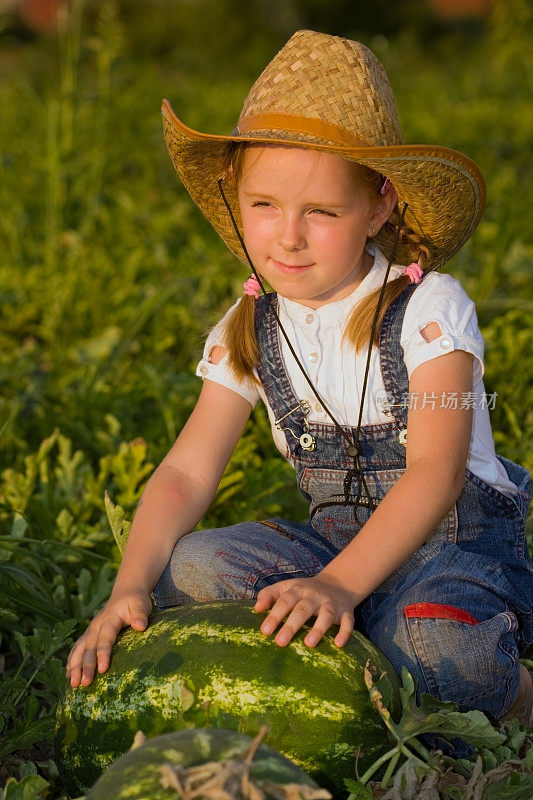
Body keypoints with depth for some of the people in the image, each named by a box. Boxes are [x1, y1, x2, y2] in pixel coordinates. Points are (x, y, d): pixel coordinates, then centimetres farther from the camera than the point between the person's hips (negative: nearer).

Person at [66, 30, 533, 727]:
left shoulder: (430, 309, -15)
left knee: (433, 643, -37)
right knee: (185, 568, -20)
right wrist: (129, 589, -23)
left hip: (456, 539, -4)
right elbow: (187, 471, -5)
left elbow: (434, 474, -24)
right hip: (336, 538, 5)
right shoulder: (248, 334, 0)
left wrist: (338, 584, -38)